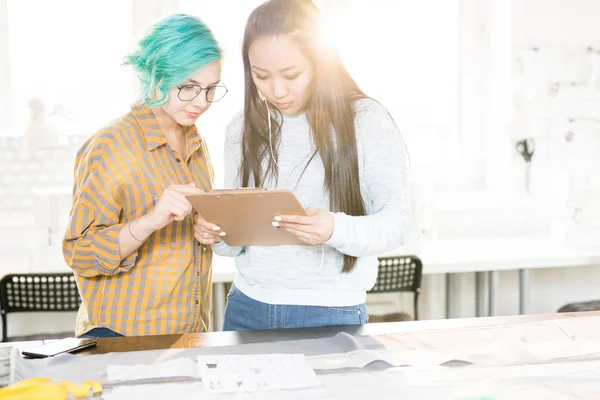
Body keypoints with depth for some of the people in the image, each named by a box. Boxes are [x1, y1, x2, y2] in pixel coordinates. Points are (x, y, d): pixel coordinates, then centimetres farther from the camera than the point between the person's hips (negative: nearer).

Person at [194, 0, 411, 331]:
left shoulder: (366, 121, -7)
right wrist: (216, 234, -11)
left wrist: (336, 230, -29)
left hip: (330, 314, -3)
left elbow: (397, 221, -10)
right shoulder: (243, 130, 6)